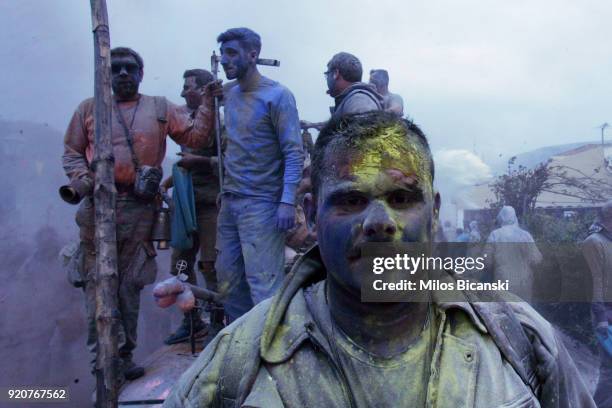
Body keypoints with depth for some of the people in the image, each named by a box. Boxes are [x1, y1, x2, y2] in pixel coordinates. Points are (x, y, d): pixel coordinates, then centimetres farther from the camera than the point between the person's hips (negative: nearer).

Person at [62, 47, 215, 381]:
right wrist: (81, 179, -6)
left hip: (140, 208, 1)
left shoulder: (160, 108, 12)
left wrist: (207, 102, -5)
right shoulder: (89, 108, 12)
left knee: (130, 282, 8)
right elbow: (71, 151, 12)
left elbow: (197, 137, 5)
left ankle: (123, 354, 20)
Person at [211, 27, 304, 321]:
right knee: (228, 279, 11)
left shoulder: (277, 96, -7)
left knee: (263, 283, -7)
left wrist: (287, 202, -20)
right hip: (229, 201, 7)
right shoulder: (230, 95, 14)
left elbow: (294, 153, -12)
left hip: (262, 204, -7)